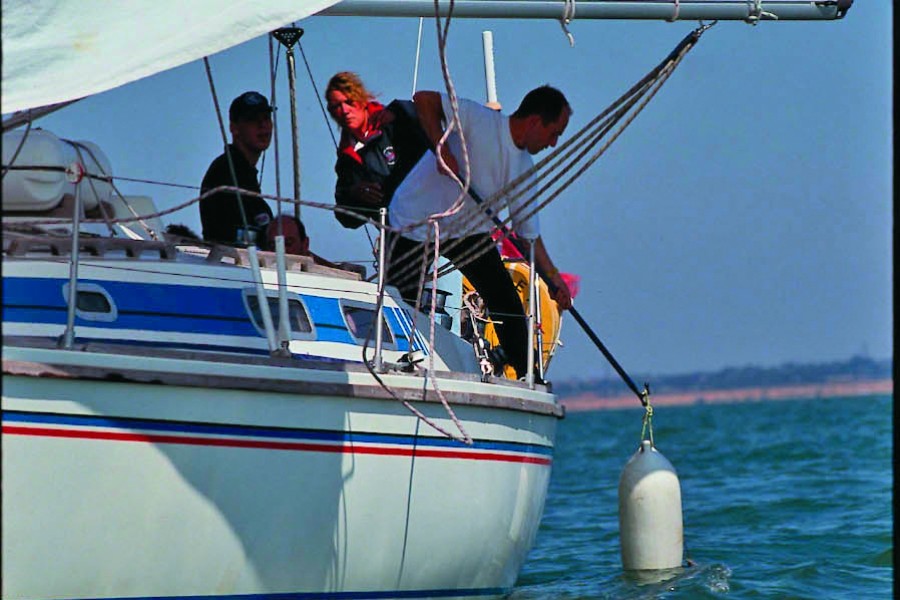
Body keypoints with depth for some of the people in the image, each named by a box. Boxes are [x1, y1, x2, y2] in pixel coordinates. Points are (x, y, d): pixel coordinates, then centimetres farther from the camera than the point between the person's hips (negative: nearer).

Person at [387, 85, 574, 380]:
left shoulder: (524, 168, -1)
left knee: (507, 302, -4)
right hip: (415, 222, -6)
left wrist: (554, 277, 1)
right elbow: (423, 99, -28)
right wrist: (443, 149, -37)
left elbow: (528, 231, 6)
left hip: (467, 227, 6)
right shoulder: (479, 120, -22)